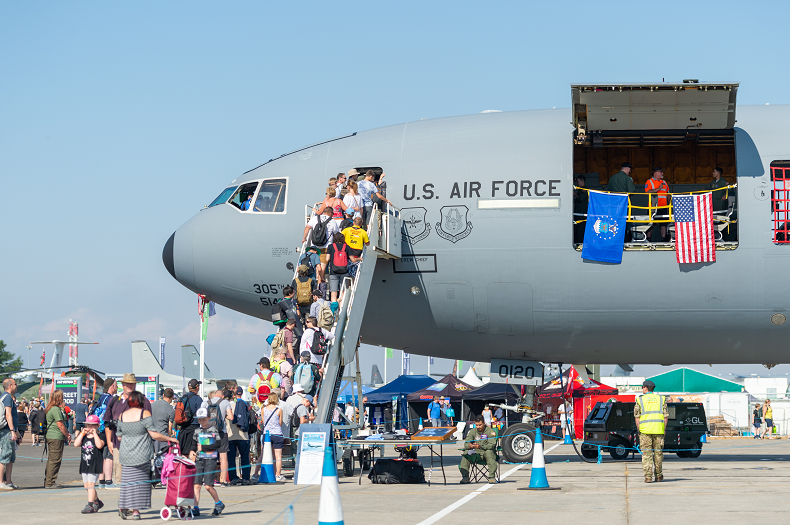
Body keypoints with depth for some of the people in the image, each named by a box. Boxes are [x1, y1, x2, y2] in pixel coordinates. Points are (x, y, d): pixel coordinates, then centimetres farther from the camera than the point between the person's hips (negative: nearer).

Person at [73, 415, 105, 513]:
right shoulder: (83, 437, 11)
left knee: (91, 484, -12)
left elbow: (100, 445, -23)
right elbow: (76, 444, -5)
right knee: (86, 485, 12)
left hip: (95, 464, -6)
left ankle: (90, 505, -10)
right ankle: (97, 502, 30)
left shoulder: (99, 436, -3)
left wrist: (94, 434, -18)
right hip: (84, 464, 6)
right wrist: (82, 433, -7)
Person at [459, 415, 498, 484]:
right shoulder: (473, 431, 7)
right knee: (466, 453, -23)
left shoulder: (491, 431, -5)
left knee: (489, 452, -38)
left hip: (487, 451, -4)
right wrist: (470, 446, -28)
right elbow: (466, 444, -1)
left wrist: (480, 446, -35)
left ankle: (492, 477, -36)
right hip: (476, 453, 4)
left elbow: (492, 445, -18)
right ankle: (465, 477, -21)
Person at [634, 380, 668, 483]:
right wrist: (664, 429, 10)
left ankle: (648, 477, -8)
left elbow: (637, 416, 2)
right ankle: (659, 475, 19)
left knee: (646, 454, -1)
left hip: (645, 430, -2)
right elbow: (666, 416, 6)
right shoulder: (661, 399, 11)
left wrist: (639, 429, 7)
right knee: (658, 453, 12)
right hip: (658, 430, 2)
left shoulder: (640, 400, 6)